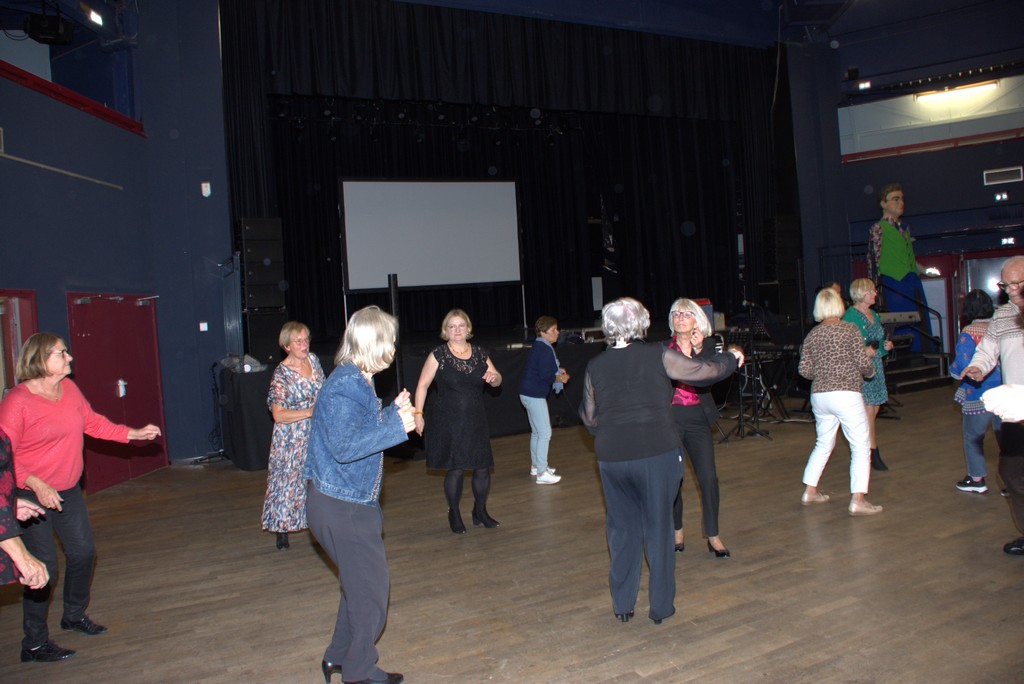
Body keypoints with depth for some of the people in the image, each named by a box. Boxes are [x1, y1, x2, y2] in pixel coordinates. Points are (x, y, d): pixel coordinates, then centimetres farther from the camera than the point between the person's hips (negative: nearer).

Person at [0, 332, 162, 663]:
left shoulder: (69, 388, 1)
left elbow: (93, 422, 13)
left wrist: (135, 433, 6)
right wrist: (36, 486, -28)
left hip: (67, 489, 7)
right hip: (31, 494, -7)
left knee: (83, 551, 13)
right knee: (44, 566, -6)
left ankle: (75, 614, 37)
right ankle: (34, 643, 11)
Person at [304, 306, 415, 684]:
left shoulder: (357, 381, 9)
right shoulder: (346, 386, -22)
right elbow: (343, 447, -29)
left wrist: (394, 411, 13)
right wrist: (396, 426, -26)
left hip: (351, 501, 10)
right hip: (342, 506, -10)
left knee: (361, 582, 22)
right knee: (372, 586, 4)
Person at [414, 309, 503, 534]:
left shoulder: (480, 354, 7)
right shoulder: (438, 355, -5)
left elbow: (497, 382, 14)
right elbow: (423, 385, -3)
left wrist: (494, 376, -10)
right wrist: (418, 413, -10)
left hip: (475, 422, 4)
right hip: (448, 423, -4)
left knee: (482, 468, 5)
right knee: (455, 469, 1)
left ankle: (480, 511, 26)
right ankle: (454, 514, 23)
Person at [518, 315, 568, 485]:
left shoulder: (539, 346, 12)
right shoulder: (545, 350, -19)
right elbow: (545, 376, -23)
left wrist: (558, 370, 8)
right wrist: (560, 378, -5)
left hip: (529, 394, 11)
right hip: (535, 395, -11)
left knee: (536, 432, 20)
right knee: (545, 433, -7)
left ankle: (536, 466, 31)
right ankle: (542, 473, -5)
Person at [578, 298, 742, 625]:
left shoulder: (594, 367, 3)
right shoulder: (658, 356, -6)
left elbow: (589, 419, 10)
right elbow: (704, 371, 2)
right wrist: (731, 359, 20)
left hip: (611, 457, 3)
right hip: (657, 454, -2)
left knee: (621, 528, 16)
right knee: (659, 527, 11)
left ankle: (622, 604, 24)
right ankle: (660, 605, 19)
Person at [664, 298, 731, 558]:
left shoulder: (707, 346, 4)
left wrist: (698, 350, -24)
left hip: (698, 419, 1)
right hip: (669, 419, 0)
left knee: (708, 478, -3)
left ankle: (713, 536, 13)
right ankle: (677, 532, 26)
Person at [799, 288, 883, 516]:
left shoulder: (812, 335, 7)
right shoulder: (849, 329, -5)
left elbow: (804, 370, 4)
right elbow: (863, 363, -10)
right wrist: (870, 370, 12)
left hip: (819, 395, 6)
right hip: (846, 394, -5)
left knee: (823, 444, 20)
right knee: (860, 447, 0)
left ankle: (809, 491, 24)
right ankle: (857, 500, -6)